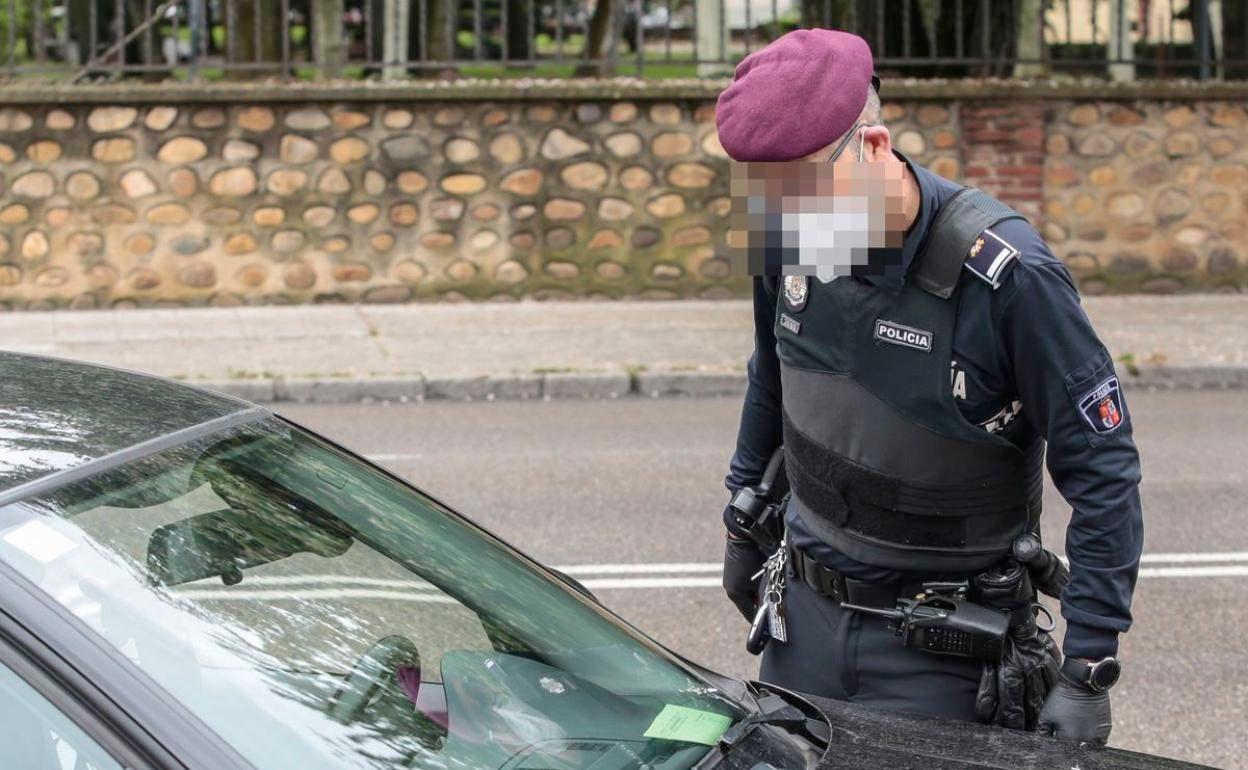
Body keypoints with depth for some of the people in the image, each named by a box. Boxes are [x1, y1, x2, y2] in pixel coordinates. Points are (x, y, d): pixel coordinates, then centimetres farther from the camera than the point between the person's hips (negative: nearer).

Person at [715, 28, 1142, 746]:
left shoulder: (1008, 276, -24)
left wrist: (1088, 674, -20)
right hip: (805, 617, 5)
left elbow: (1105, 476, -19)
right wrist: (743, 524, 24)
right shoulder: (790, 245, -7)